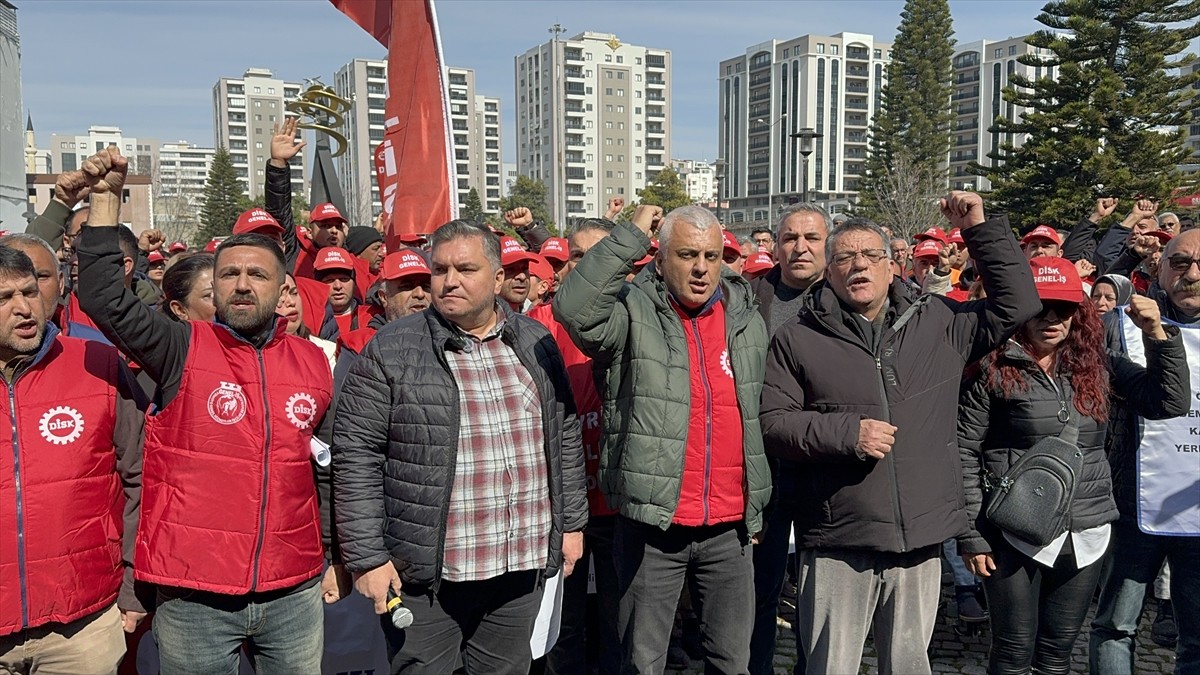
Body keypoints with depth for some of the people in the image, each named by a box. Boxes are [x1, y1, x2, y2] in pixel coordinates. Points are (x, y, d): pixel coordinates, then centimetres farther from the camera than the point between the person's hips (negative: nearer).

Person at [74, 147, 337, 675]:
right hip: (193, 598, -3)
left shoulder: (313, 361, 6)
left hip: (294, 593, 3)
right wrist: (106, 198, -19)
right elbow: (105, 299, -18)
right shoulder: (182, 351, -4)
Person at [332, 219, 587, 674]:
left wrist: (571, 522, 12)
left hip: (524, 567, 4)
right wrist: (366, 558, -11)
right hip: (425, 573, -3)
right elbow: (356, 457, -8)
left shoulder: (536, 344, 5)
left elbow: (565, 437, 13)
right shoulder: (391, 351, -8)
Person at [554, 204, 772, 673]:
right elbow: (573, 308, -29)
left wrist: (758, 508, 18)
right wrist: (630, 237, -22)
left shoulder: (747, 317, 9)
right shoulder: (633, 313, -7)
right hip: (652, 525, -4)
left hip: (730, 528, 4)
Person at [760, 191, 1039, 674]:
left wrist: (981, 230, 7)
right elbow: (773, 422, -4)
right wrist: (846, 432, -15)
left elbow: (1017, 304, 12)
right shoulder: (798, 340, 1)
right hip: (837, 546, -2)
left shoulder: (939, 324, 9)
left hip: (920, 542, 3)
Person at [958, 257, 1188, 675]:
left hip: (1087, 531, 4)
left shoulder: (1098, 364, 5)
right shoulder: (993, 368, -8)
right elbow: (964, 455, -8)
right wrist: (971, 535, -10)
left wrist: (1157, 334, -9)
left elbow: (1170, 401, 1)